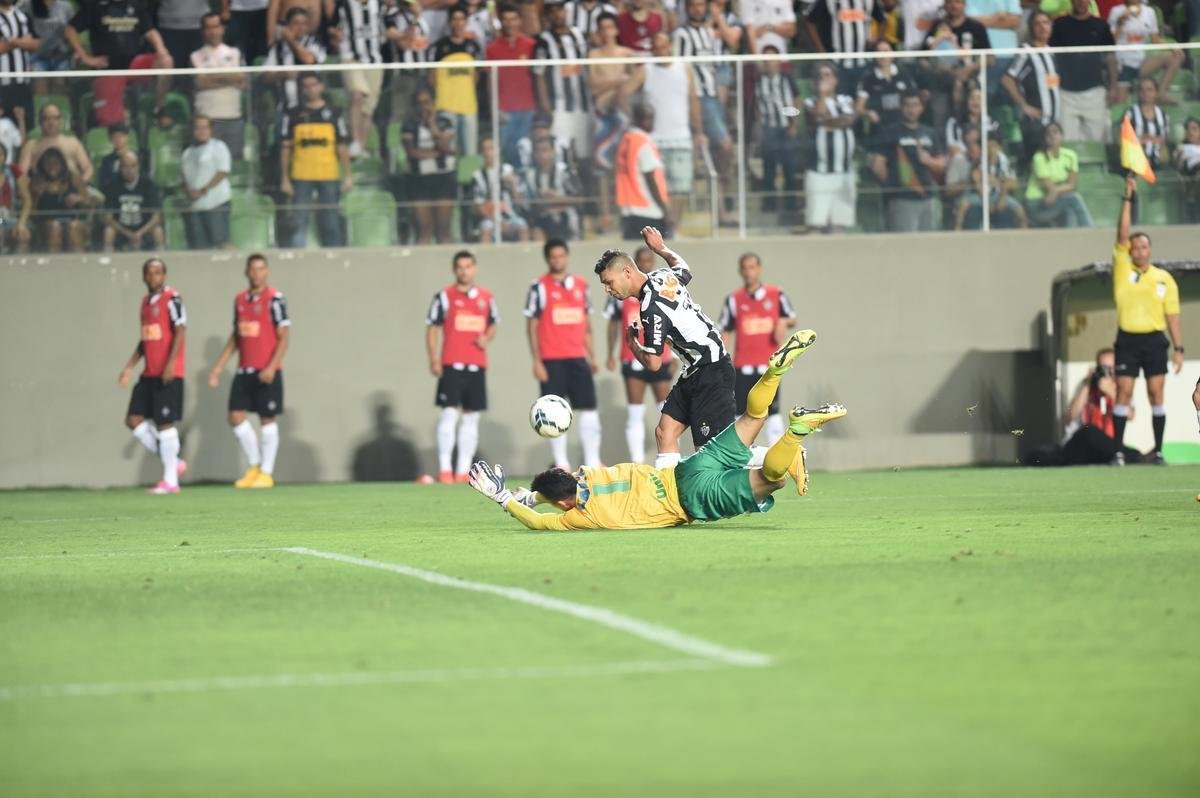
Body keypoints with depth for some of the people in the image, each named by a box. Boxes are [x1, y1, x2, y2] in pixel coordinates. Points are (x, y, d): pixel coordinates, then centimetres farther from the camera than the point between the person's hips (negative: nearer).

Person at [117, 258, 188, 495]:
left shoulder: (171, 299, -8)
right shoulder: (146, 301, 17)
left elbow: (180, 331, -16)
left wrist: (170, 363, -25)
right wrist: (129, 367, 19)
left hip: (168, 375, -8)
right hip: (149, 375, 8)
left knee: (164, 423, -6)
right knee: (134, 420, 2)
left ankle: (170, 480, 1)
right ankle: (173, 463, 12)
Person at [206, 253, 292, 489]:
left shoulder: (274, 299, -6)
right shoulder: (240, 300, 12)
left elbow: (284, 336, -10)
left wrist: (272, 367, -21)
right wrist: (218, 367, 15)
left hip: (266, 372, -6)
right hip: (244, 371, 6)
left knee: (267, 420, 0)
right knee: (236, 416, -1)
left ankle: (266, 473, 7)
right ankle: (254, 466, 13)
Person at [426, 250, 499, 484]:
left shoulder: (486, 297, 11)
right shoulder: (444, 296, 1)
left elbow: (492, 324, 22)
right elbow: (431, 328, 0)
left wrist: (486, 338, -2)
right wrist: (434, 360, -9)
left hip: (477, 365, 4)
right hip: (451, 365, -4)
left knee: (471, 418, 6)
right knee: (449, 414, -12)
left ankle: (463, 471, 11)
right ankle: (445, 469, -10)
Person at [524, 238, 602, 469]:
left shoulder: (580, 286, 12)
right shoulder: (539, 287, -1)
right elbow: (532, 325, -3)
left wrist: (591, 355, 11)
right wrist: (537, 361, -9)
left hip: (578, 358, 4)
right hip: (552, 361, -4)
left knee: (588, 408, 0)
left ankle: (592, 462, 4)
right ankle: (561, 464, 2)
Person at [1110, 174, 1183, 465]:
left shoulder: (1164, 278, 7)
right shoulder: (1123, 269, 3)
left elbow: (1172, 315, 8)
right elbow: (1122, 235, -7)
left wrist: (1178, 348, 2)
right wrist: (1127, 198, -12)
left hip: (1154, 340, 1)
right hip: (1127, 339, -1)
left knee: (1156, 393, 1)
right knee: (1123, 392, -6)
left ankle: (1158, 450, 6)